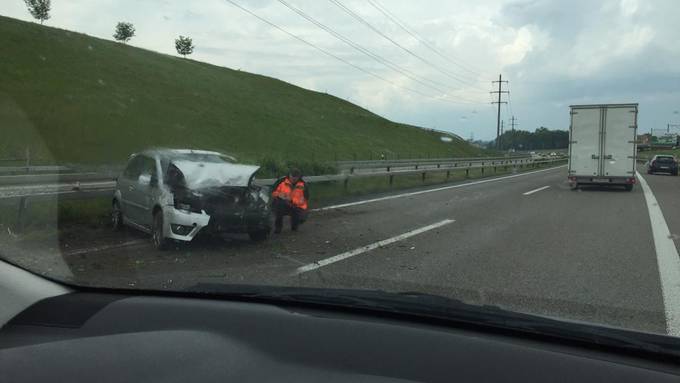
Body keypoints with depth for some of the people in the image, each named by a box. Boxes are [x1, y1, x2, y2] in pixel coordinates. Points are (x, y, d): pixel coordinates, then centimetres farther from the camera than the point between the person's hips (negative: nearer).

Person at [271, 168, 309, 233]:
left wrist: (291, 200, -28)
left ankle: (294, 225, 13)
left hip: (297, 207, 0)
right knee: (276, 202, -32)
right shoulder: (282, 181, -8)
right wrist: (279, 195, -22)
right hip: (283, 206, 1)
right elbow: (274, 192, 0)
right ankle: (278, 225, -10)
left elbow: (303, 201, -13)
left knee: (302, 217, -29)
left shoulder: (303, 185, -9)